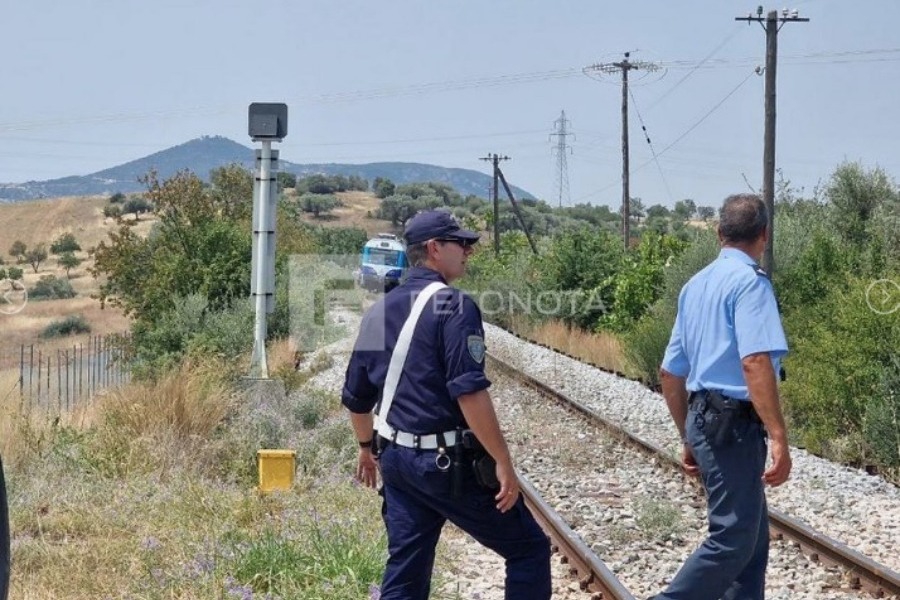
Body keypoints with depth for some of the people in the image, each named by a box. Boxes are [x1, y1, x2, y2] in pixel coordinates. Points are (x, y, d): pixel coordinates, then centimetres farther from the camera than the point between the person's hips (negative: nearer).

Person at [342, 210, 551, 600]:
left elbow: (355, 397, 18)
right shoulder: (453, 305, -13)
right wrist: (503, 462, -19)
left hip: (397, 459, 8)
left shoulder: (377, 312, 11)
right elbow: (469, 392, -23)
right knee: (529, 549, 5)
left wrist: (368, 448, 35)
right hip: (449, 463, -8)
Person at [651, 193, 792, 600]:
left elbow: (670, 374, 19)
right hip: (735, 425, -9)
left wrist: (689, 439, 26)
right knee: (733, 540, -7)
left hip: (703, 420, 9)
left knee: (753, 535, 15)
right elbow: (755, 362, -25)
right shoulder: (750, 282, -11)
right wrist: (778, 438, -27)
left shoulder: (695, 286, 15)